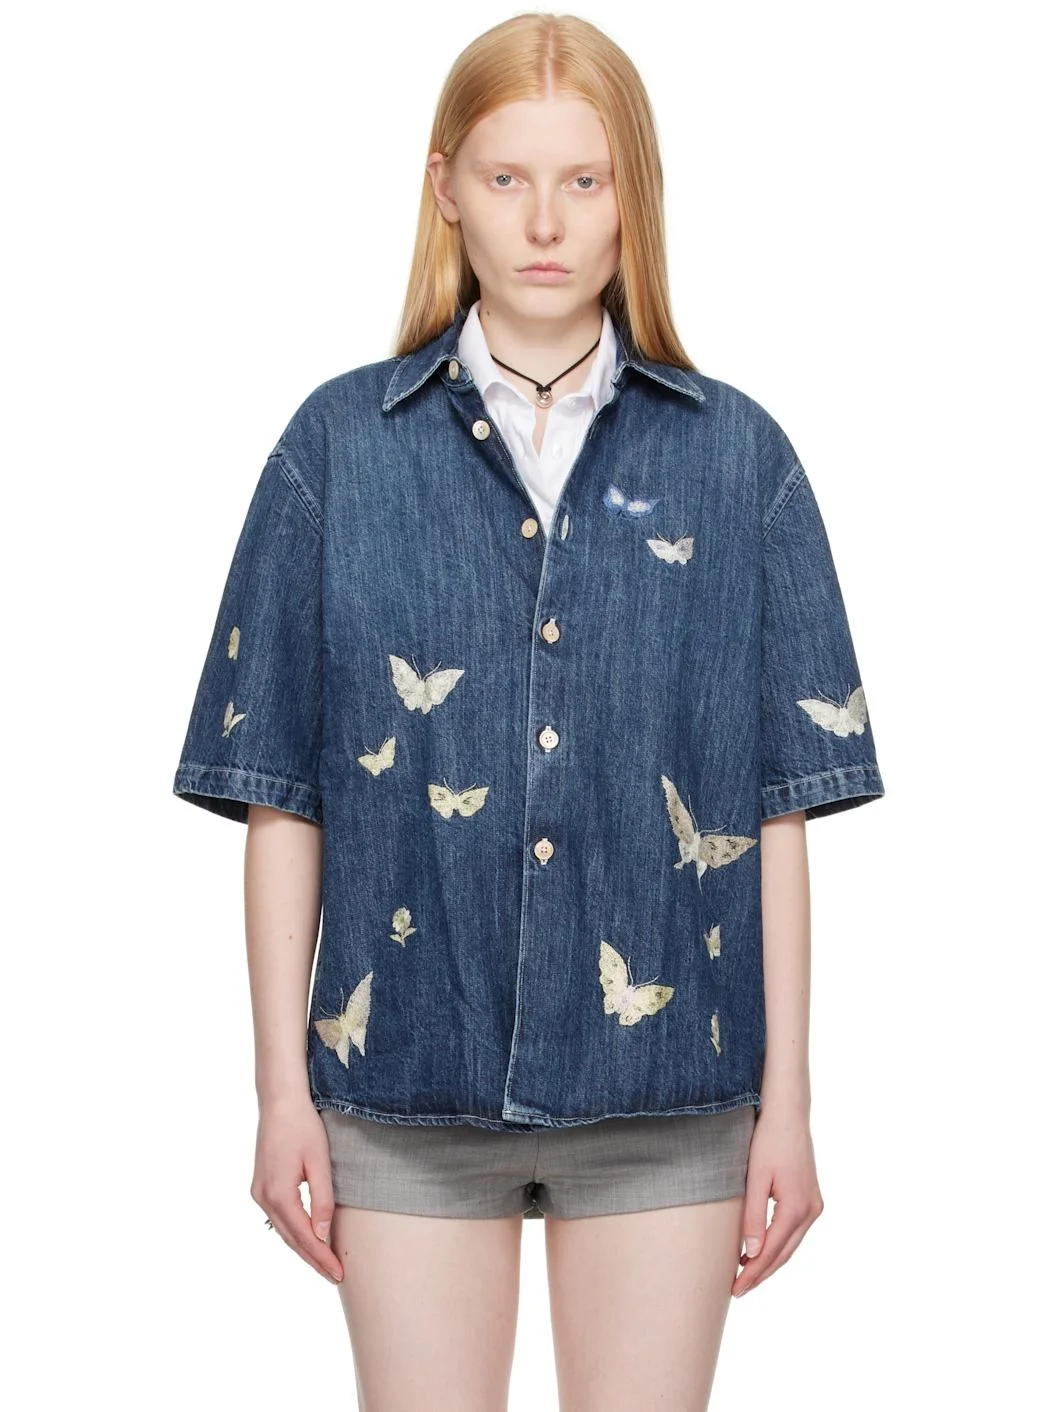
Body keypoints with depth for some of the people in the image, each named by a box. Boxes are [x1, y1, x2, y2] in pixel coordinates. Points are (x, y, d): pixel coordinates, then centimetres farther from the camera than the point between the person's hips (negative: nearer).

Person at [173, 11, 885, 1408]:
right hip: (408, 1083, 0)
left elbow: (780, 806, 2)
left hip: (665, 1089, 1)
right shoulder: (340, 446, 0)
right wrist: (283, 1091, -1)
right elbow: (282, 797, 1)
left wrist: (788, 1100, 0)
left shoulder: (735, 456, 1)